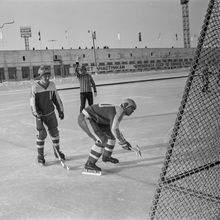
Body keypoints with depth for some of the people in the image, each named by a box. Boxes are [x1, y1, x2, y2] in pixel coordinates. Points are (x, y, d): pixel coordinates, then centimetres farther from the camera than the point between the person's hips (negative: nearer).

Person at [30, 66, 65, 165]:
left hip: (50, 113, 4)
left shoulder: (52, 85, -4)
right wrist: (37, 113, -24)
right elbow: (32, 102, -17)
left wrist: (60, 110, 9)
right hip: (39, 114, -4)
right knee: (41, 134, -7)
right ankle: (40, 156, 9)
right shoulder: (35, 87, -17)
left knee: (54, 132, 9)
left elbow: (56, 98, 7)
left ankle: (57, 151, 28)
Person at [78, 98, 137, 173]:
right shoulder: (119, 110, -17)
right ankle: (89, 163, -11)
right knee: (102, 140, -20)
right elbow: (114, 129, -24)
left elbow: (114, 128, 28)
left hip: (92, 120, 10)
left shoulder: (117, 111, 15)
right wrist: (123, 143, -15)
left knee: (111, 134, 15)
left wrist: (124, 141, 24)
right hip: (85, 118, -10)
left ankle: (106, 156, 31)